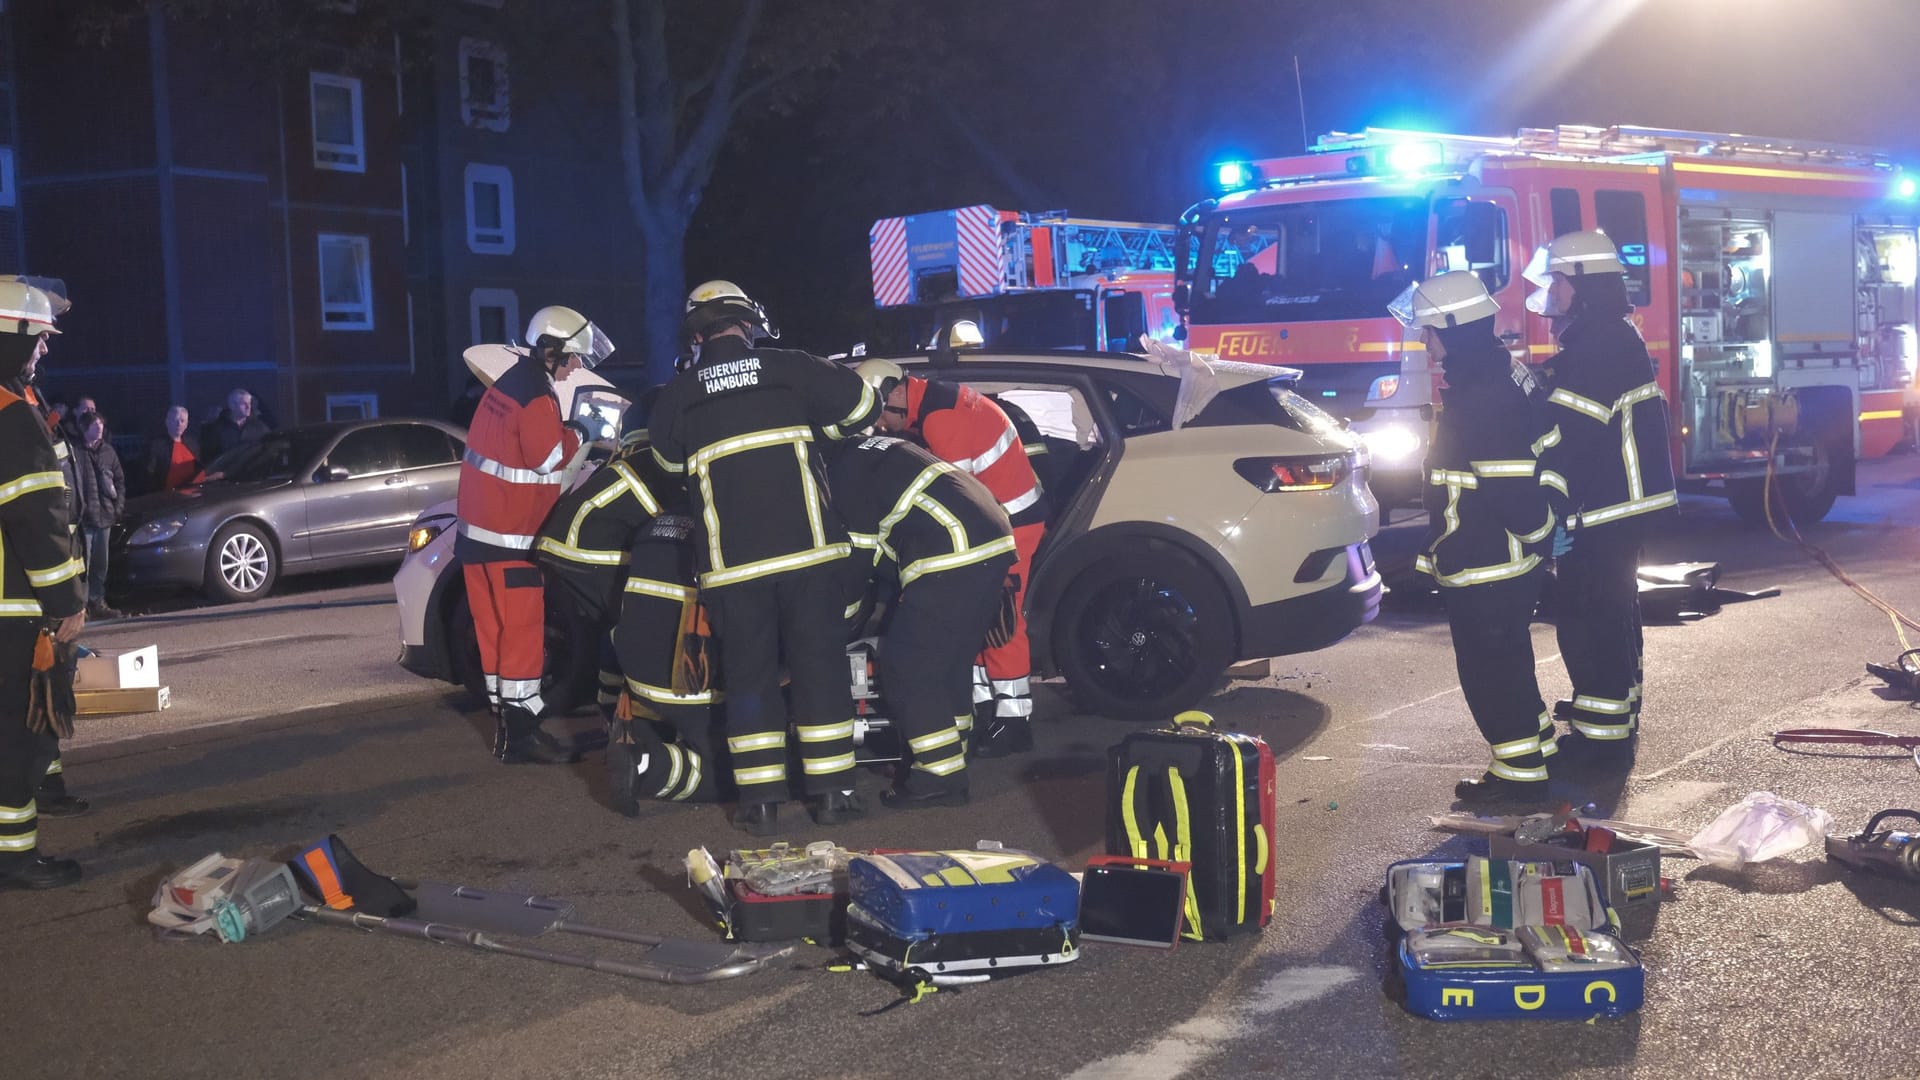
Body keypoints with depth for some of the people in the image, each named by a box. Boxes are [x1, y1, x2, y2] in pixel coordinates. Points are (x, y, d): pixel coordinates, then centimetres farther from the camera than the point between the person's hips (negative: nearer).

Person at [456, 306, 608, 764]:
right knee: (522, 629, -7)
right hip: (509, 531, -10)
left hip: (482, 524, 10)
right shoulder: (536, 397, -19)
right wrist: (576, 434, -3)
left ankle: (507, 722, 19)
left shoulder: (512, 381, 13)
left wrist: (564, 431, 4)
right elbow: (549, 457, -19)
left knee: (498, 625, 13)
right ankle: (521, 732, -6)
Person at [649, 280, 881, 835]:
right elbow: (860, 403, 8)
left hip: (731, 560, 0)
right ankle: (832, 791, 10)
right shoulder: (789, 368, 3)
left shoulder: (679, 393, 5)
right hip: (806, 546, 0)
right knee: (819, 664, 8)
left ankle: (760, 801, 8)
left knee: (748, 674, 8)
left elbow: (668, 458, 20)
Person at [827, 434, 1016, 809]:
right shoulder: (874, 451, 28)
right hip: (991, 542, 10)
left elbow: (859, 552, 0)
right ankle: (950, 759, 26)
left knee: (906, 666, -2)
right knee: (950, 660, 19)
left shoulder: (842, 469, 0)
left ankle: (941, 776, -1)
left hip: (953, 556, -10)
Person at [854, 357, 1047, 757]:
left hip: (1011, 520, -10)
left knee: (1000, 620, -8)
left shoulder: (942, 417, -22)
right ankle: (985, 707, 16)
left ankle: (1013, 721, -4)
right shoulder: (935, 402, 9)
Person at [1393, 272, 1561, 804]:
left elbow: (1511, 485, -27)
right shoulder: (1479, 382, 11)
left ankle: (1520, 773, 9)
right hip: (1491, 564, 11)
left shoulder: (1486, 395, -24)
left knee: (1490, 667, 0)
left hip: (1489, 570, -11)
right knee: (1506, 664, 20)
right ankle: (1533, 753, 32)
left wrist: (1533, 537, -17)